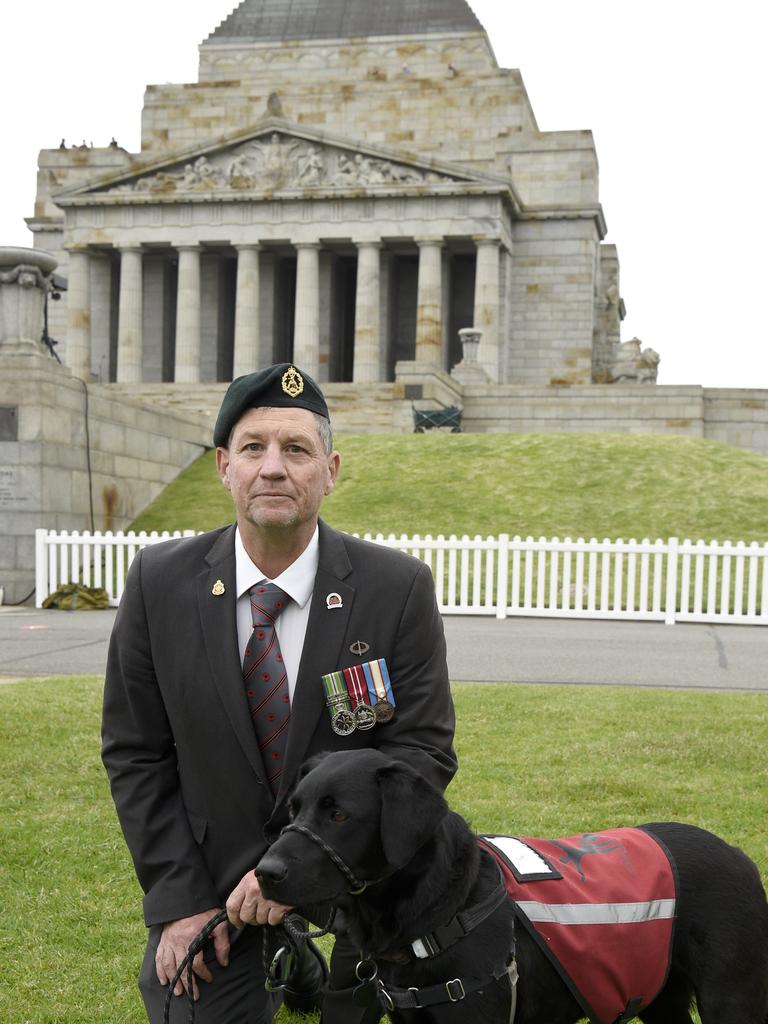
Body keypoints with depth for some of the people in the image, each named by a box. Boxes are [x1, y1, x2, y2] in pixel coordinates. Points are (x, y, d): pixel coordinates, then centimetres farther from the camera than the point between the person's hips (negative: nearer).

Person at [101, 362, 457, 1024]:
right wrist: (179, 899, -10)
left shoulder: (399, 587, -15)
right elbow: (135, 753, -4)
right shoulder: (159, 582, -10)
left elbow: (424, 749, -14)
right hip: (208, 878, 2)